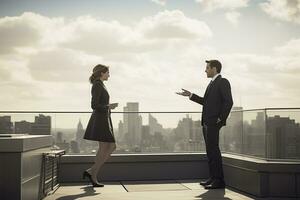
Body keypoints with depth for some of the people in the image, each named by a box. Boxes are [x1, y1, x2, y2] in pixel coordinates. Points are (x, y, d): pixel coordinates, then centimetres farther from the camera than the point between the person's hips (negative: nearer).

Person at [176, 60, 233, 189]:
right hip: (207, 122, 9)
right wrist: (190, 95, 18)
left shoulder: (223, 82, -7)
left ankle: (219, 180, -5)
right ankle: (213, 177, 18)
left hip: (214, 122, -9)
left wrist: (220, 119, -16)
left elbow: (228, 102, -14)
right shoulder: (212, 83, 21)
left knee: (213, 150, -10)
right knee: (210, 151, 11)